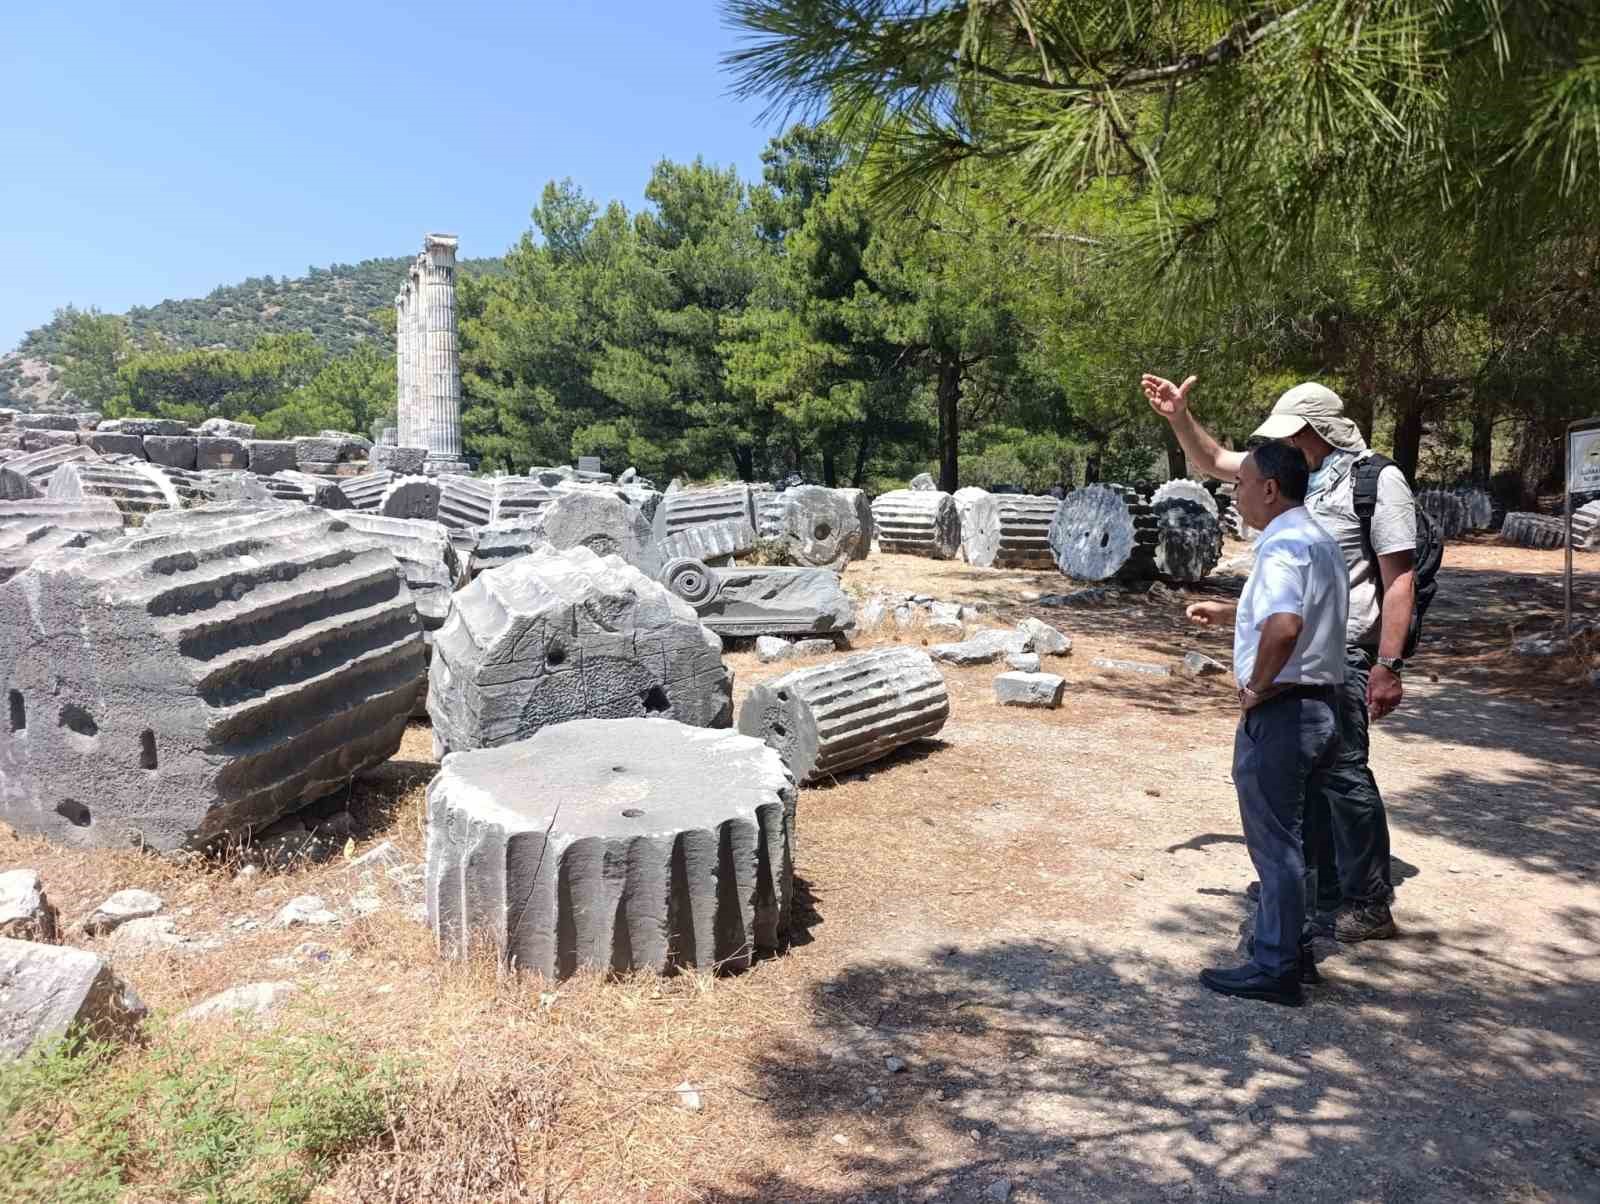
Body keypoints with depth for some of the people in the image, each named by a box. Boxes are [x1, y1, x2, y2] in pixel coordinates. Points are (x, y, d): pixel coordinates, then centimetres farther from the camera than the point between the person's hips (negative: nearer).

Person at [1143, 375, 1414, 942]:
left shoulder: (1377, 480, -10)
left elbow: (1400, 578, -13)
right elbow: (1214, 461, 22)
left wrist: (1388, 665, -18)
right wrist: (1179, 417, 7)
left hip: (1341, 656, -7)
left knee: (1343, 771, -4)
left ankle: (1368, 906, 10)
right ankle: (1324, 887, 29)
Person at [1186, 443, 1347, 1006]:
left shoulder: (1284, 545, -20)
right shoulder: (1318, 539, 13)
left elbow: (1284, 626, -37)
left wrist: (1256, 686, -23)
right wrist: (1227, 612, 28)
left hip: (1279, 712, -10)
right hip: (1317, 706, 10)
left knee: (1274, 842, 1)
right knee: (1288, 837, 20)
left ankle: (1274, 968, 12)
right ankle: (1289, 948, 32)